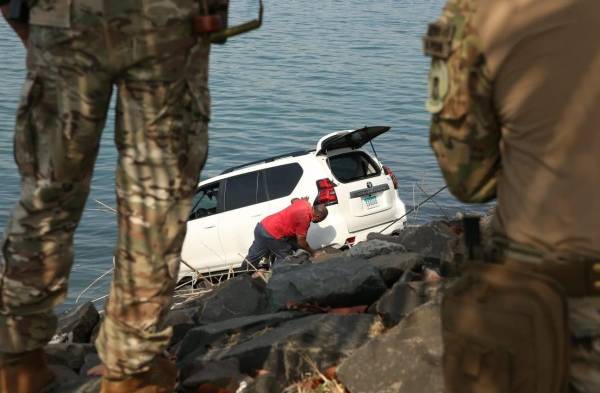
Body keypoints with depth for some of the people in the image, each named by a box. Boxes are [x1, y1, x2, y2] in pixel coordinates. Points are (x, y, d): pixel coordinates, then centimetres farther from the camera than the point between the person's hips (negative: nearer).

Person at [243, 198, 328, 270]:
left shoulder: (304, 203, 4)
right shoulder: (305, 217, -19)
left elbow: (294, 200, 31)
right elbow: (301, 241, -12)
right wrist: (312, 252, 2)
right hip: (271, 234, -9)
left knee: (253, 257, 20)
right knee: (284, 257, 7)